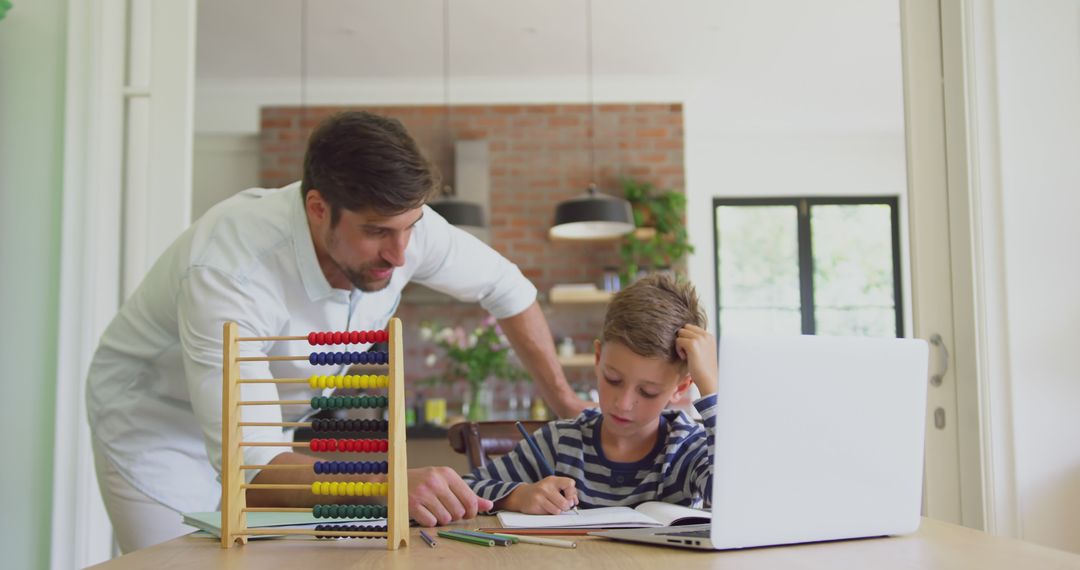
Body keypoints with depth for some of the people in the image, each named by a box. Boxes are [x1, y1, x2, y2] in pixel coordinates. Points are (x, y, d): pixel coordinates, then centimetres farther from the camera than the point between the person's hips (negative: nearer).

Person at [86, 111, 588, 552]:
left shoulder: (400, 223, -22)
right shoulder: (229, 271, -38)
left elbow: (504, 285, -3)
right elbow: (248, 466, -43)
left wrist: (564, 401, -2)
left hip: (280, 425, 5)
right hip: (158, 423, -4)